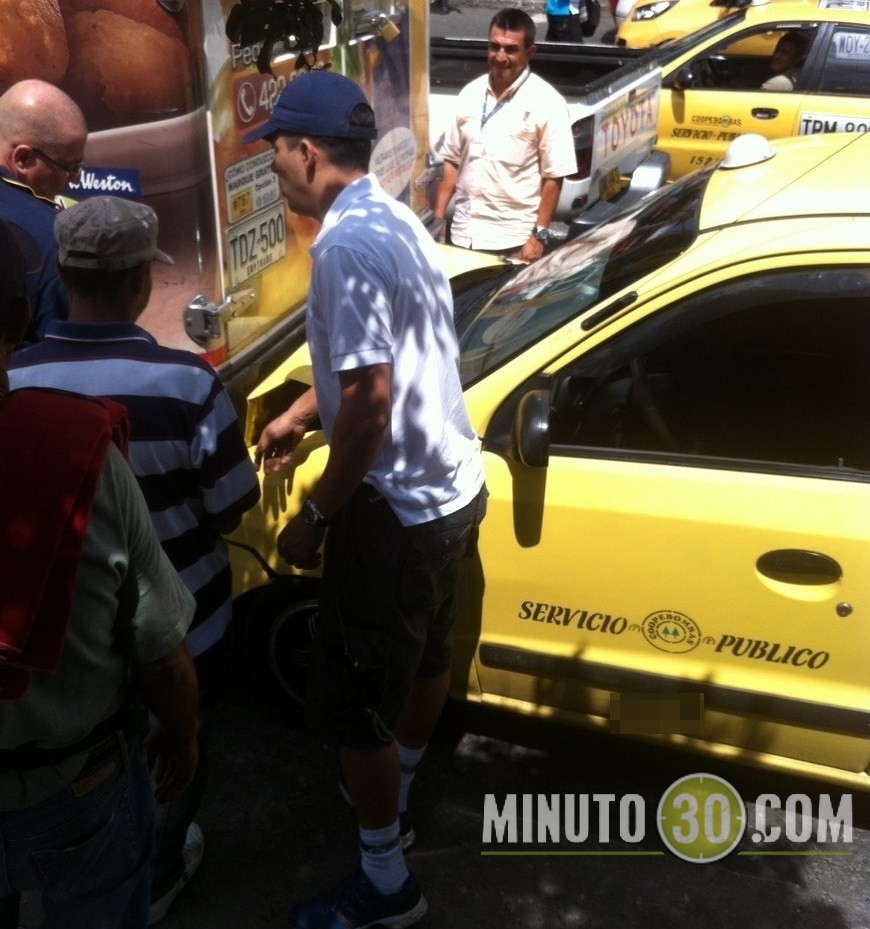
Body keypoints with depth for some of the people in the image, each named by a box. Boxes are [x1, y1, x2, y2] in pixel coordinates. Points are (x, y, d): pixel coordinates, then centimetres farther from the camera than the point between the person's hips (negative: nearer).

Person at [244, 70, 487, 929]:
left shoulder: (346, 245, -22)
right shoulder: (396, 221, 10)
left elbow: (369, 402, -27)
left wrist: (313, 516, -17)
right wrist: (301, 413, 29)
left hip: (396, 508, -10)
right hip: (452, 488, 10)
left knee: (350, 702, 4)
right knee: (424, 657, 26)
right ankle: (397, 795, 49)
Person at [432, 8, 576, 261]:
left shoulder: (547, 102, -7)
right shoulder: (469, 94, 7)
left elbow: (553, 177, -8)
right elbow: (452, 161, 12)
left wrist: (539, 235, -13)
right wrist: (438, 217, 7)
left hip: (514, 239, -4)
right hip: (463, 233, 4)